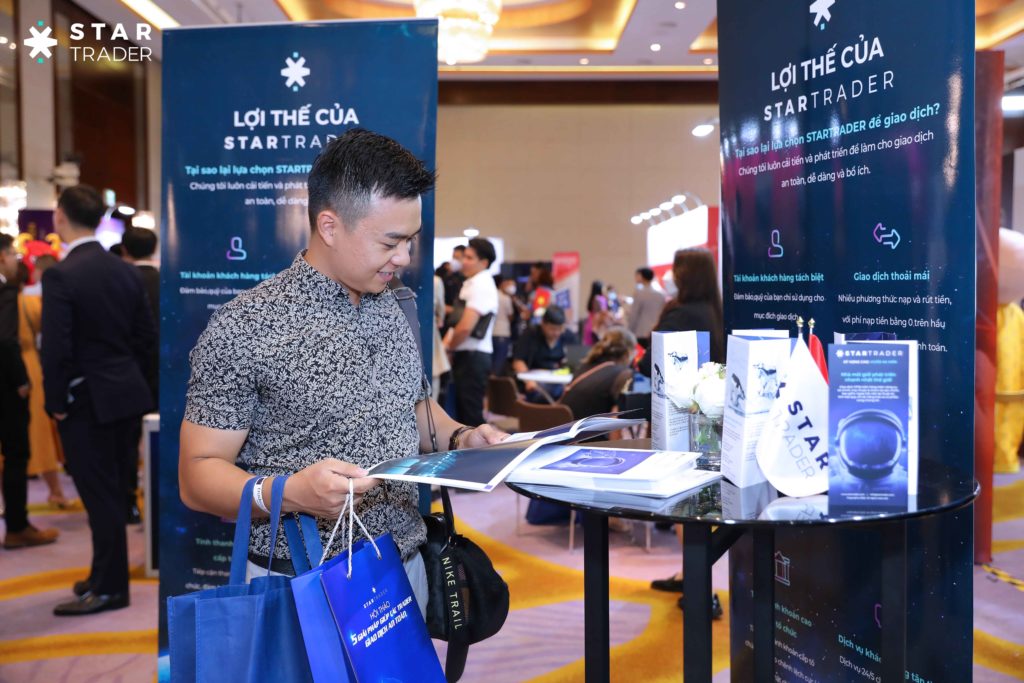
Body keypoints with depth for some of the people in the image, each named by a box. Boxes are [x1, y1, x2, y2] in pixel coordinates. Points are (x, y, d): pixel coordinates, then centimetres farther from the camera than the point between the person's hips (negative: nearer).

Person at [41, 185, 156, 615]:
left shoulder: (60, 276, -16)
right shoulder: (126, 272, 5)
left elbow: (56, 348, -19)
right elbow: (147, 336, 8)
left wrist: (55, 401, -7)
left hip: (87, 401, -7)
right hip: (126, 395, 7)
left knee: (99, 494, 1)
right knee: (110, 490, 17)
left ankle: (109, 588, 11)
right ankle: (107, 573, 29)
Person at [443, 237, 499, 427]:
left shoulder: (481, 286, -15)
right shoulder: (472, 283, 15)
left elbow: (465, 326, -24)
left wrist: (449, 345, -8)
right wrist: (448, 341, 7)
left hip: (473, 356, -10)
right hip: (464, 355, 10)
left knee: (471, 412, -6)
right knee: (462, 410, 15)